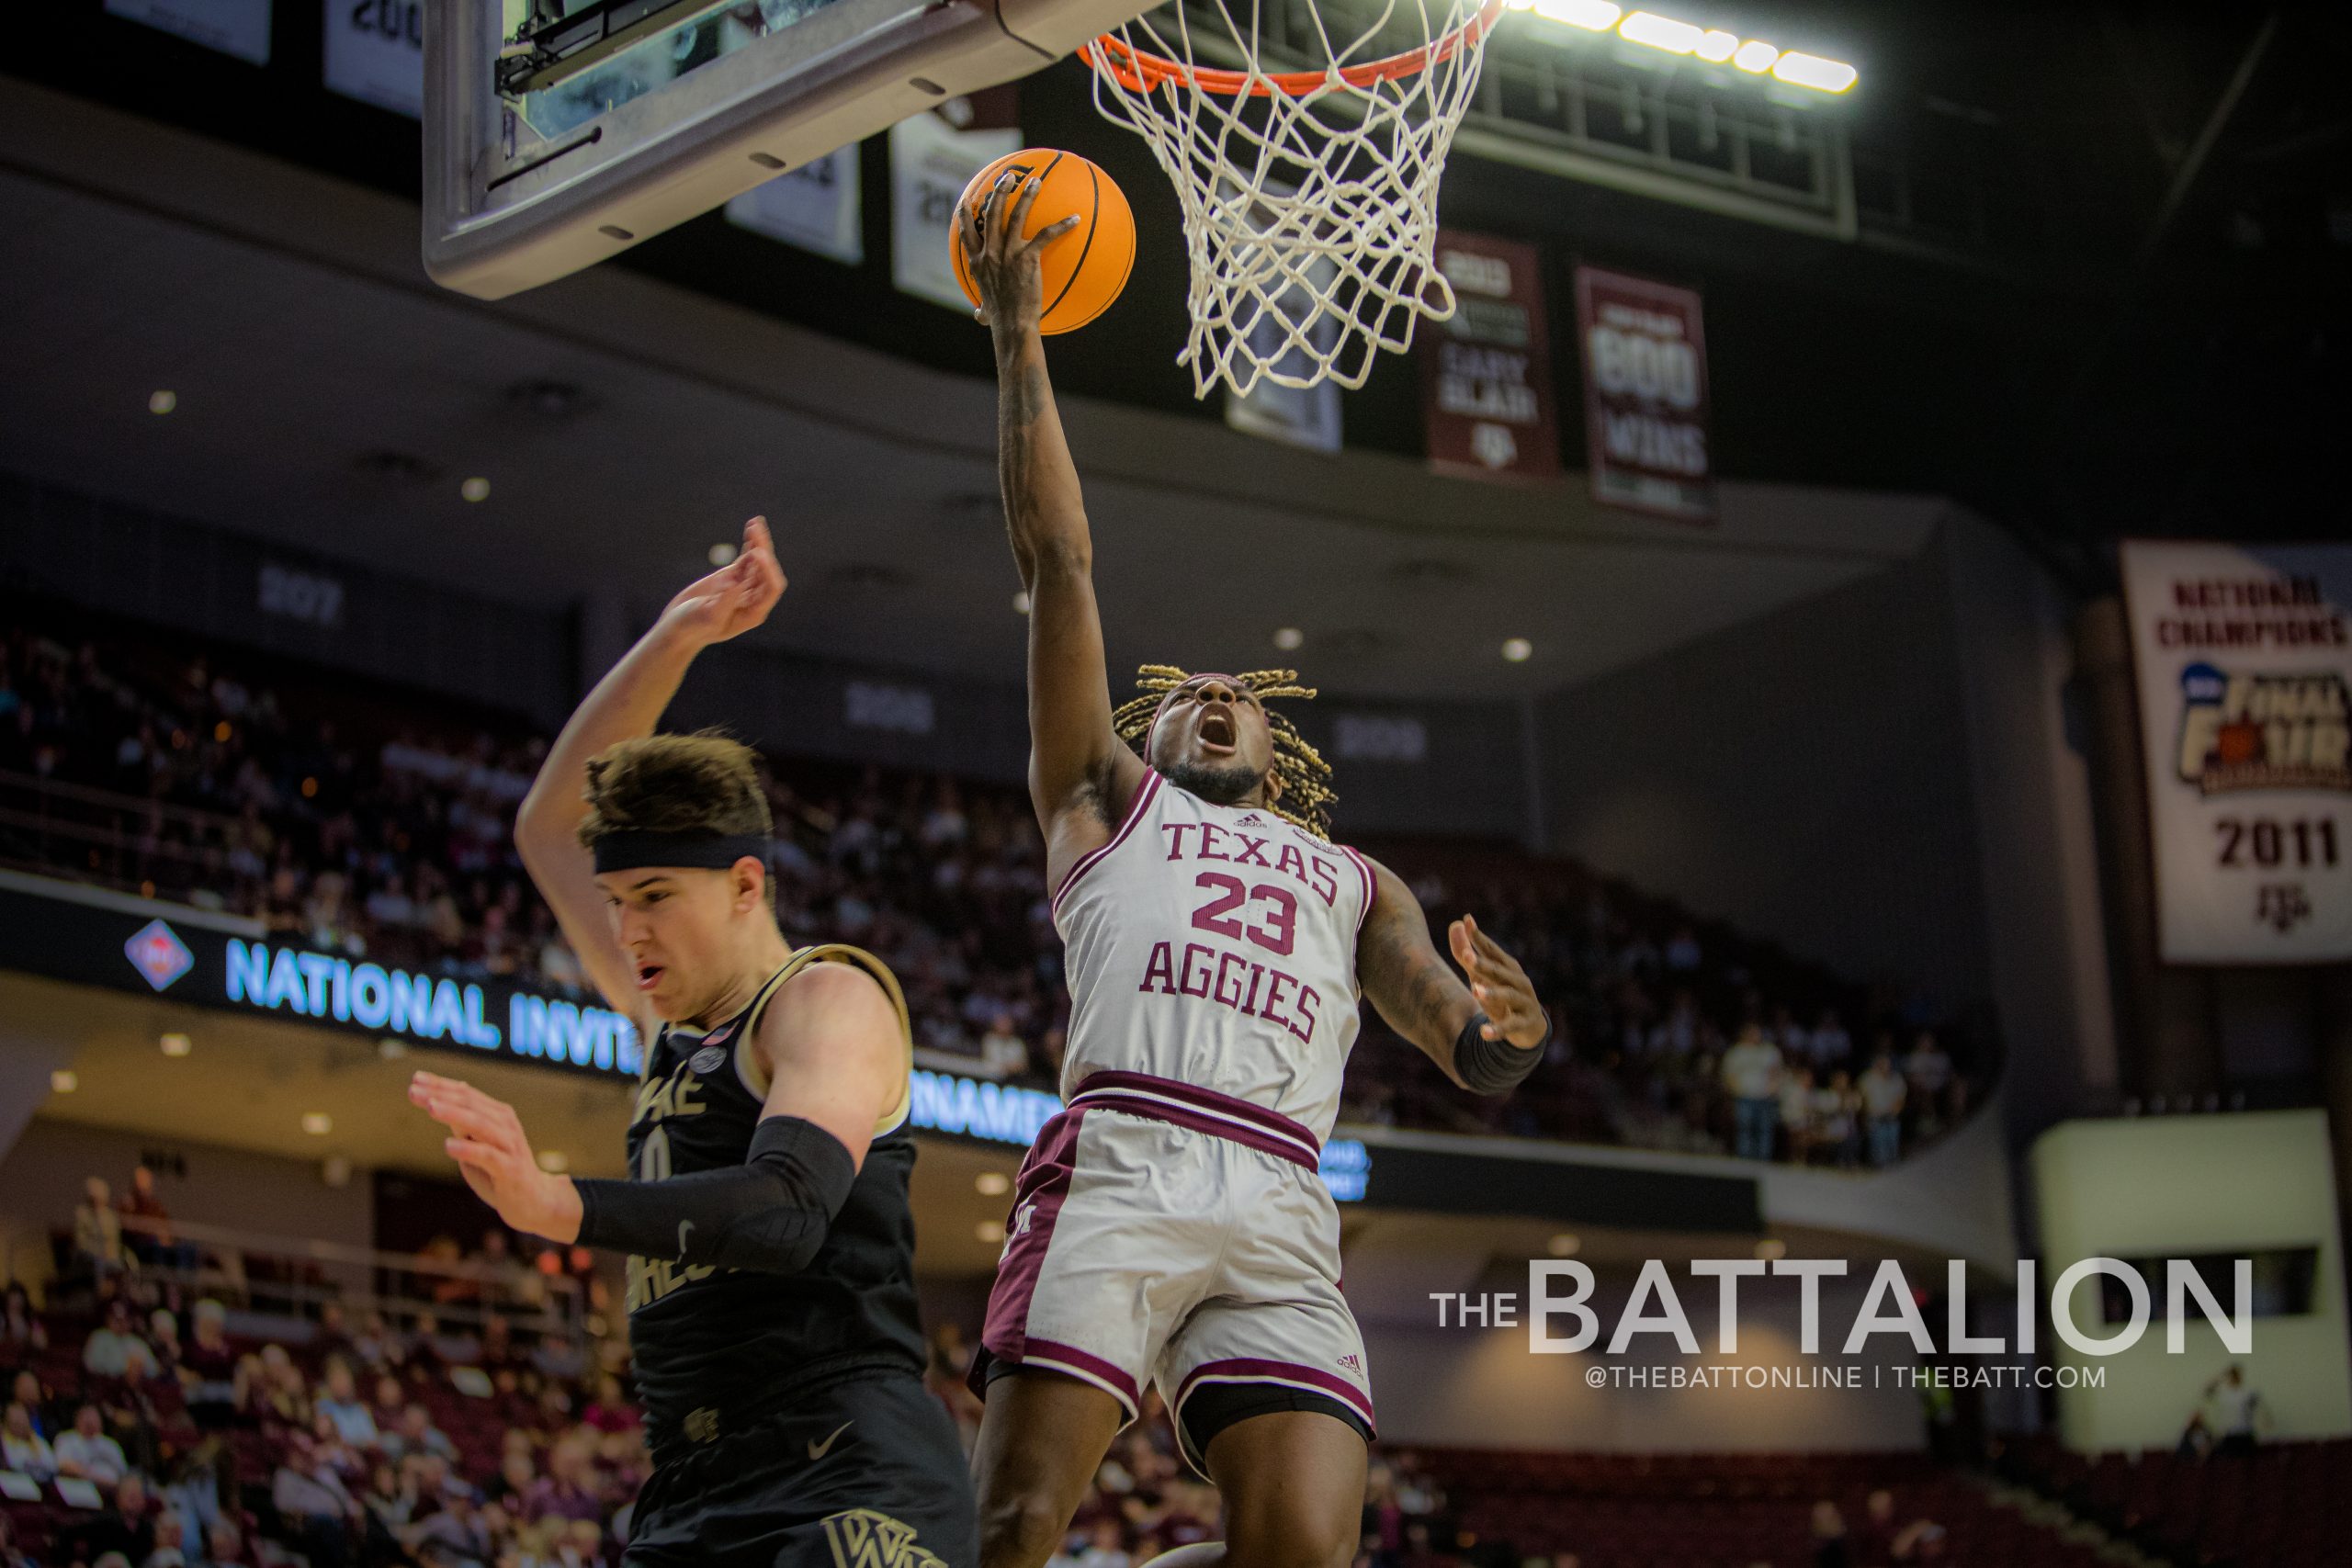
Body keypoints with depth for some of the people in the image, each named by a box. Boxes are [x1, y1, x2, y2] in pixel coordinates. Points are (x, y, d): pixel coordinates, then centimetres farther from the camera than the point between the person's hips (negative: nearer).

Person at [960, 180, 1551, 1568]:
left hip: (1283, 1212, 3)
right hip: (1119, 1164, -2)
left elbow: (1472, 1059, 21)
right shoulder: (1108, 796, 28)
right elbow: (1059, 562, 21)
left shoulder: (1356, 882, 34)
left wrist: (1513, 1025, -3)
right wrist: (1018, 336, 18)